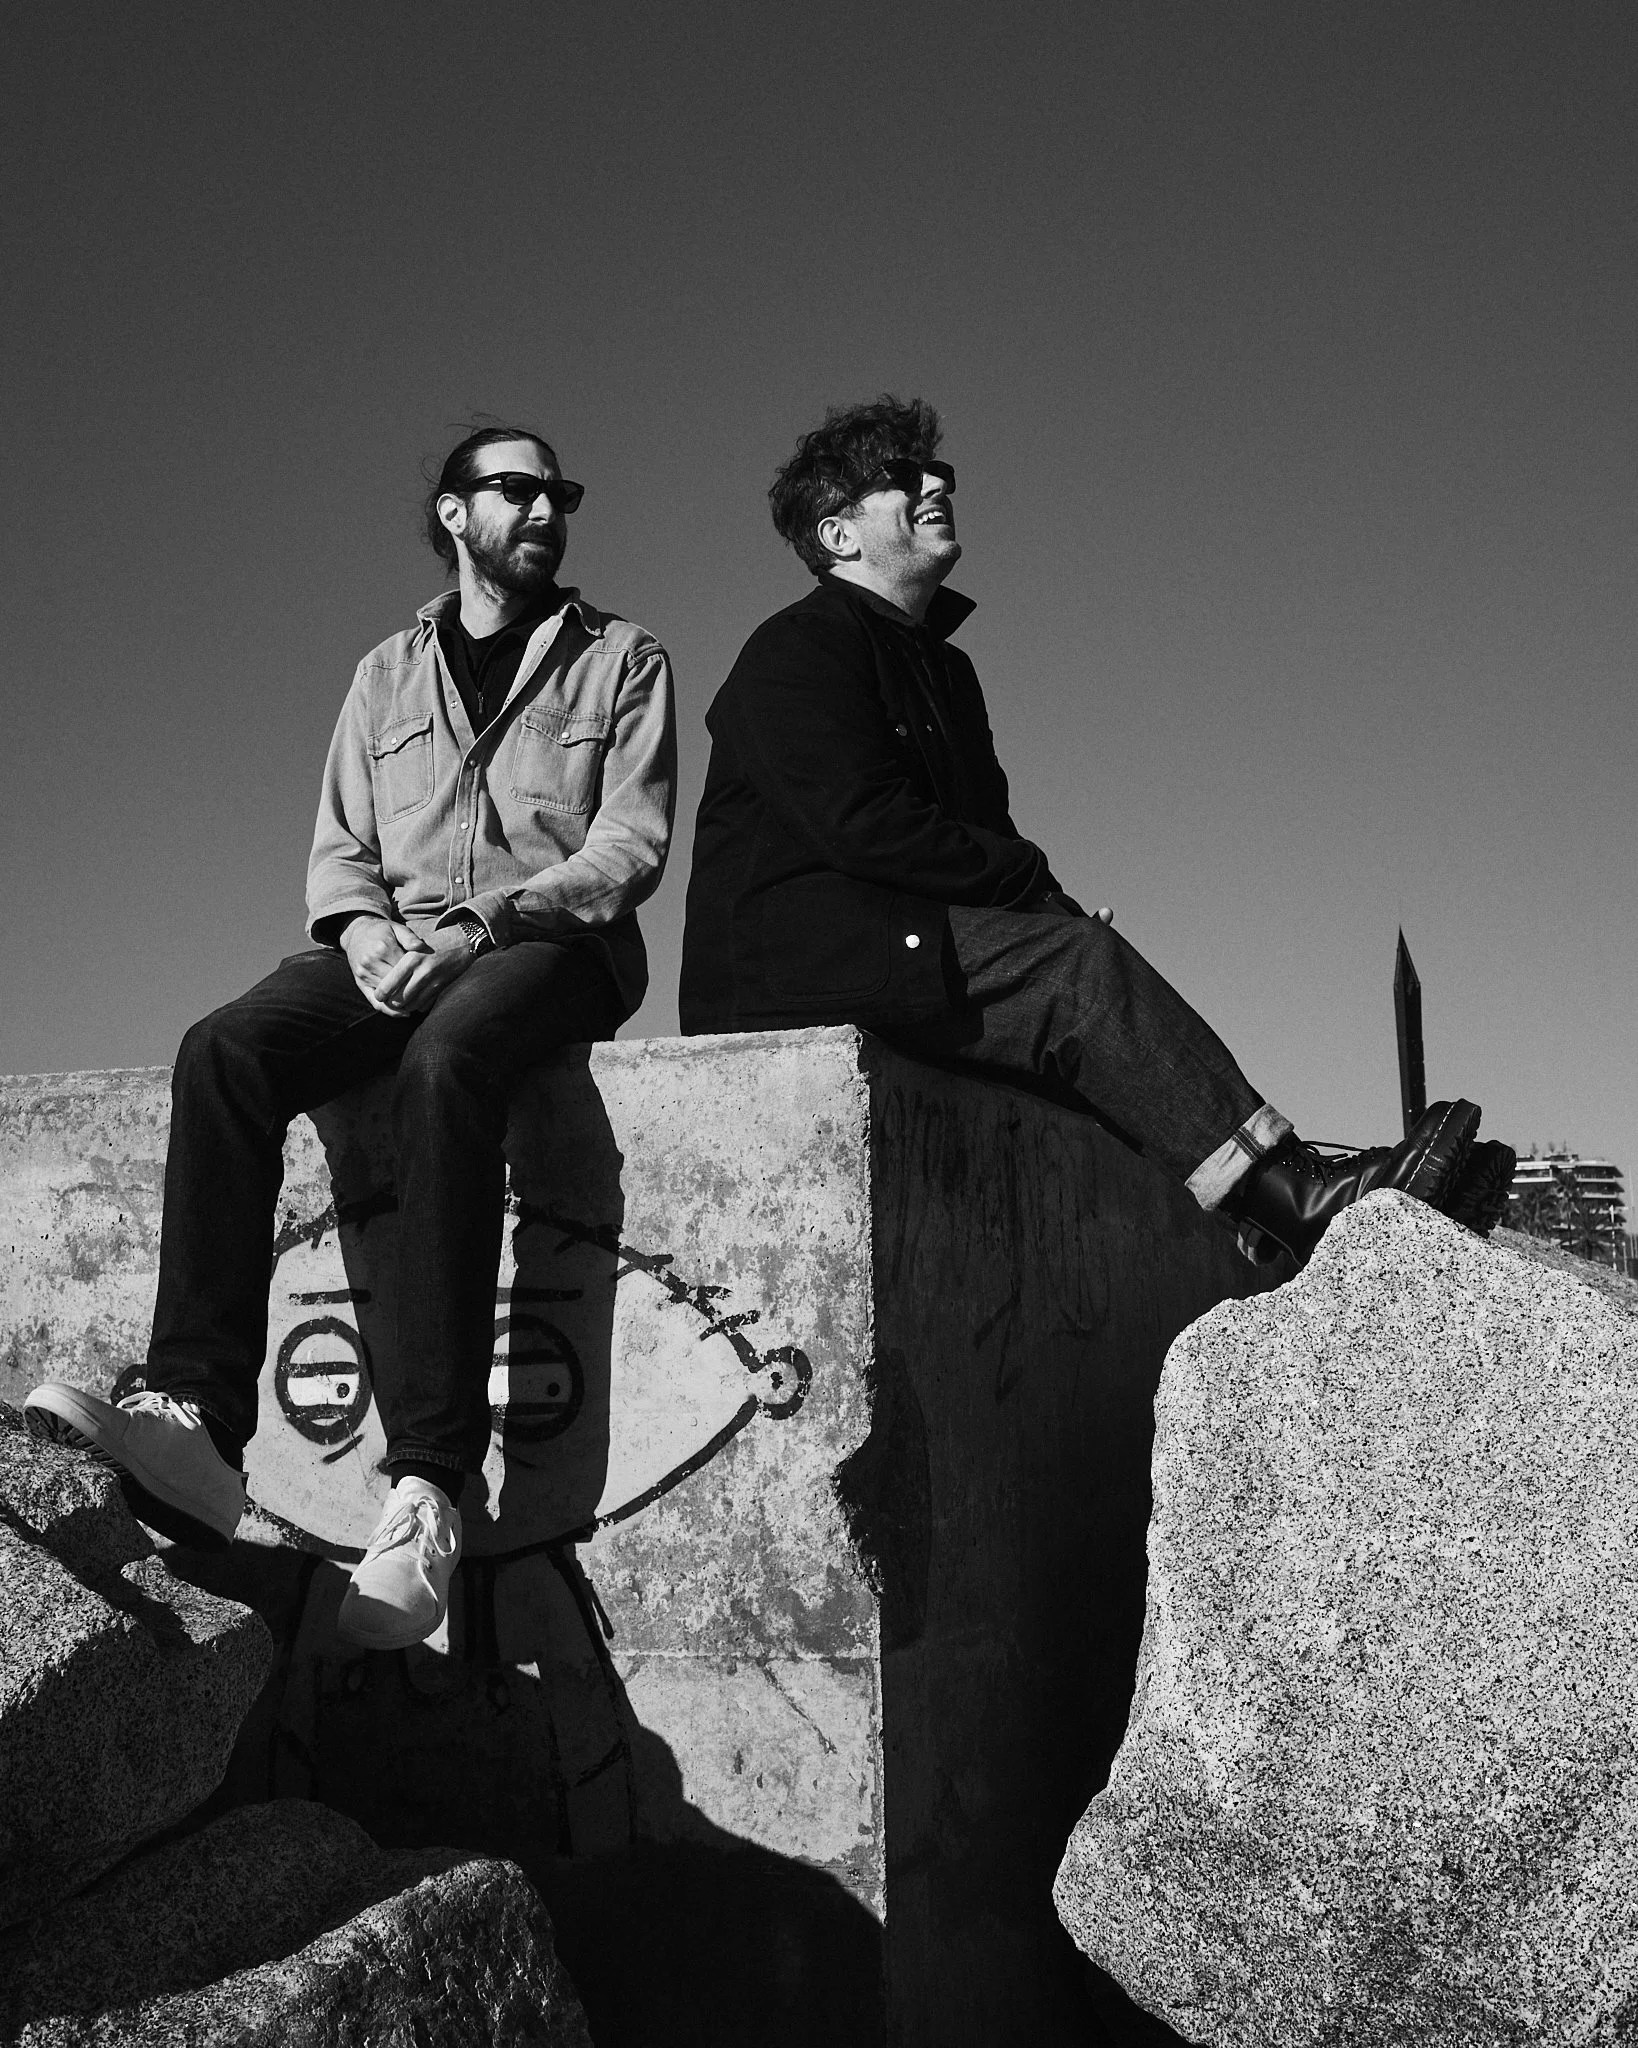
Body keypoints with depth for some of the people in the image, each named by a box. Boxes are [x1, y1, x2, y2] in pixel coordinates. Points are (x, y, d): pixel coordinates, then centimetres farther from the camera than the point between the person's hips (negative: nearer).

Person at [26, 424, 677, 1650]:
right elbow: (339, 847, 16)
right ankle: (196, 1419, -35)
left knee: (447, 1058, -39)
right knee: (224, 1051, -27)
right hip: (393, 951, 4)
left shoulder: (622, 661, 13)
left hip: (550, 945, -4)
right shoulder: (388, 674, 24)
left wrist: (487, 922, -16)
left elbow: (631, 846, -1)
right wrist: (364, 926, -8)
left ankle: (430, 1483, -43)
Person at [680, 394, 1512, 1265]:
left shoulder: (942, 667, 24)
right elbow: (864, 825, -15)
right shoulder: (798, 647, -2)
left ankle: (1265, 1238, -26)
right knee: (1079, 964, -24)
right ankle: (1300, 1199, -29)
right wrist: (1037, 888, -11)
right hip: (792, 957, -8)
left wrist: (1050, 907, -4)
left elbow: (984, 832, 18)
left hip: (907, 949, 8)